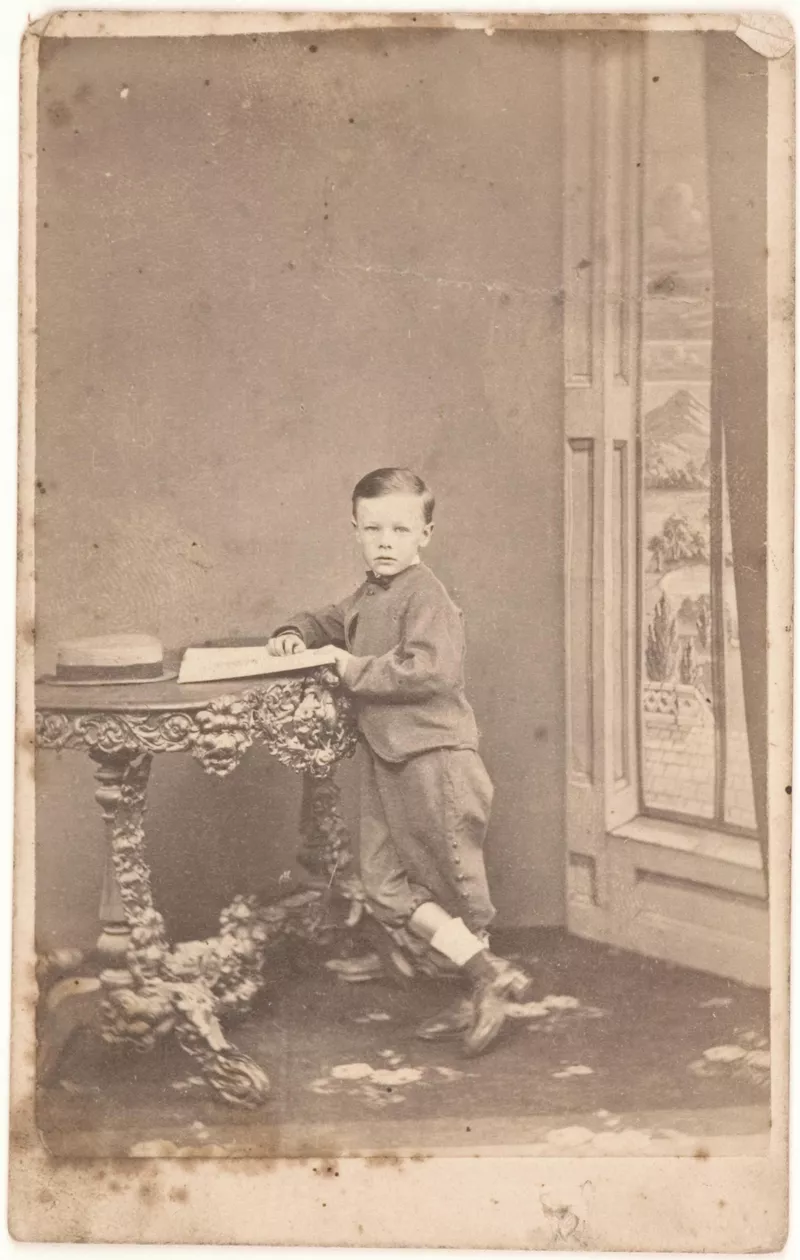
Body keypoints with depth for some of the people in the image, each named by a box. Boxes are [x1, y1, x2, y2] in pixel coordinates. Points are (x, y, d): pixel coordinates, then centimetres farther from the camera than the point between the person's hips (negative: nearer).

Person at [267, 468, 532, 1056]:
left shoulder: (425, 595, -13)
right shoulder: (366, 598, 15)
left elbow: (434, 671, -26)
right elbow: (329, 621, 34)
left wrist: (357, 671, -17)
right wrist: (295, 635, 12)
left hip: (435, 758, -9)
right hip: (386, 760, 9)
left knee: (451, 881, 3)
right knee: (387, 884, 5)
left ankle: (486, 988, 21)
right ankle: (488, 975, 10)